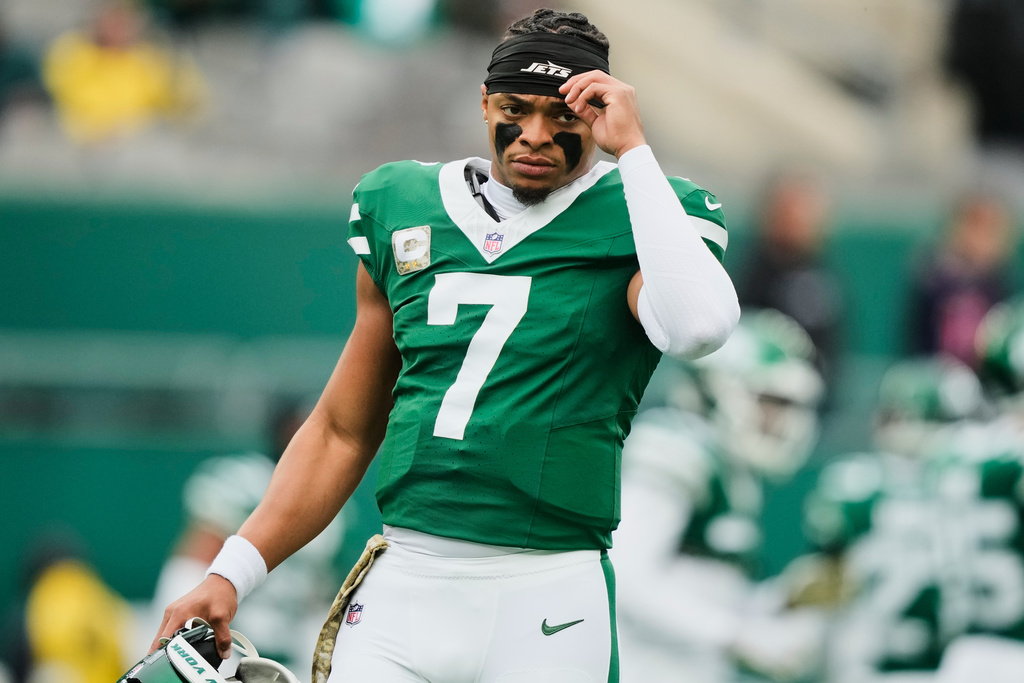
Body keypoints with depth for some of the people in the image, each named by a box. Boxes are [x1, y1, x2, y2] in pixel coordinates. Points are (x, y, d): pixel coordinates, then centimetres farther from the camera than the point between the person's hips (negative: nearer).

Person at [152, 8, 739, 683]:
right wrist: (233, 572, 10)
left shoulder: (636, 218, 1)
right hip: (402, 590, 3)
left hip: (546, 602, -3)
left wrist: (632, 148, -15)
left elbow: (697, 329, -24)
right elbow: (344, 431, 19)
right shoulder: (403, 208, 13)